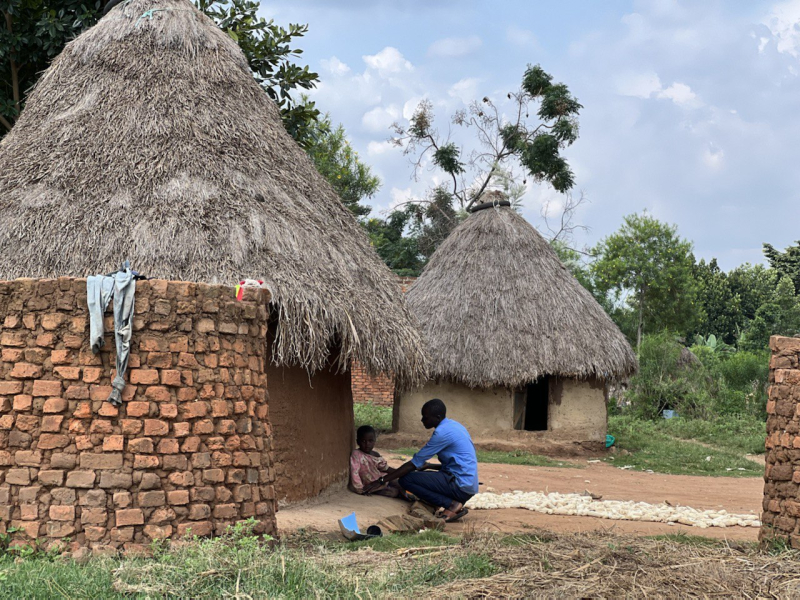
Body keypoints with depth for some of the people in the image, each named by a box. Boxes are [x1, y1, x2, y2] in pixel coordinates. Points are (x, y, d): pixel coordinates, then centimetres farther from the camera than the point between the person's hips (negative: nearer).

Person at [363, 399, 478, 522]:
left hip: (460, 485, -10)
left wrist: (382, 481, -9)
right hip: (469, 485, 10)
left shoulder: (442, 432, -16)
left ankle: (451, 504, -12)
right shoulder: (453, 425, 13)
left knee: (406, 480, -13)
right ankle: (455, 503, 6)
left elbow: (414, 464, -13)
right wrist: (429, 466, 16)